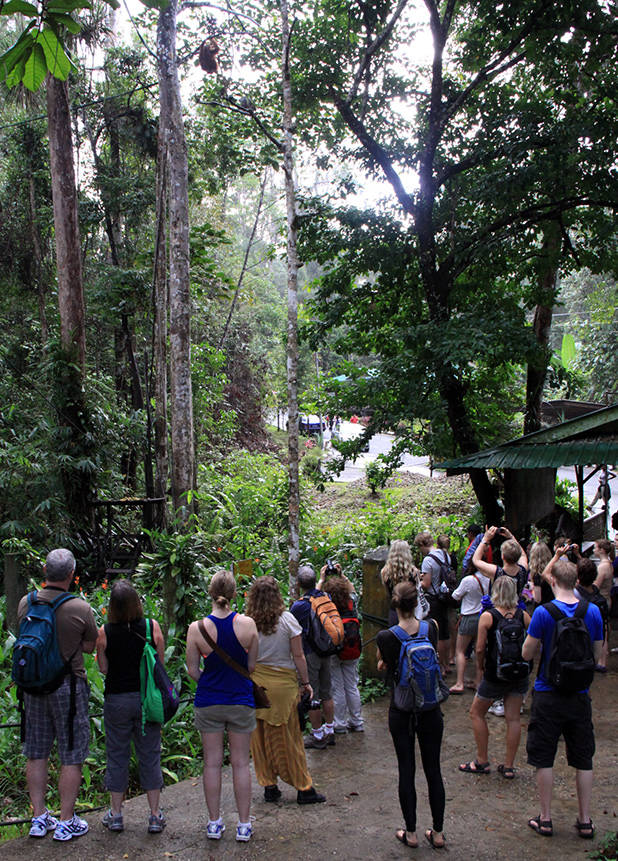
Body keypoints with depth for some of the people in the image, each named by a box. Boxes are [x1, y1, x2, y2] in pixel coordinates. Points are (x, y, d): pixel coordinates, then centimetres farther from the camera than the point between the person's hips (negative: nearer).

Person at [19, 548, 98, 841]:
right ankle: (66, 822, 13)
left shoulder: (25, 603, -4)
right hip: (68, 685, -4)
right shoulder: (81, 608, -16)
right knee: (71, 757, 7)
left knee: (36, 754, 15)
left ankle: (39, 817, 23)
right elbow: (90, 646, -4)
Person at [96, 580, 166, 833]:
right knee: (149, 755, 11)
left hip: (116, 699, 0)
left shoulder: (104, 632, -10)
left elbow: (104, 668, -1)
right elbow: (161, 664, 0)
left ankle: (115, 814, 23)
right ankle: (155, 815, 17)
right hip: (146, 698, 1)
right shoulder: (151, 627, -9)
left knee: (116, 756, 14)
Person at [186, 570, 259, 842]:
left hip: (208, 703, 0)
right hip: (241, 701, 0)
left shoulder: (197, 628, -13)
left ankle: (214, 823, 22)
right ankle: (243, 825, 20)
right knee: (240, 763, 11)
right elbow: (252, 666, -2)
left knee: (212, 763, 12)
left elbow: (193, 670, -4)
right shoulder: (247, 624, -12)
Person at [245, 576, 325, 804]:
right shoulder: (287, 619, -9)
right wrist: (305, 682, 4)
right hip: (282, 683, -1)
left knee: (260, 737, 13)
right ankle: (303, 788, 16)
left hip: (255, 682, 1)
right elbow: (298, 656, -6)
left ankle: (269, 786, 21)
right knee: (289, 737, 7)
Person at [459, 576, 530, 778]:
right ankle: (508, 766, 16)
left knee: (477, 713, 14)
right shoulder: (523, 616, -3)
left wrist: (480, 666, 4)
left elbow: (480, 648, -13)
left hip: (495, 674, -3)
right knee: (513, 718, 10)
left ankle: (482, 762, 17)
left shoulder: (488, 616, -11)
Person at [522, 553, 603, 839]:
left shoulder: (543, 613, -15)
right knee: (583, 759, 14)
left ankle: (545, 819, 16)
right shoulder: (593, 612, -4)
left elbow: (527, 653, -10)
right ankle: (585, 821, 21)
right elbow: (597, 655, 5)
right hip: (580, 696, 3)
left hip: (548, 695, -3)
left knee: (544, 759, 9)